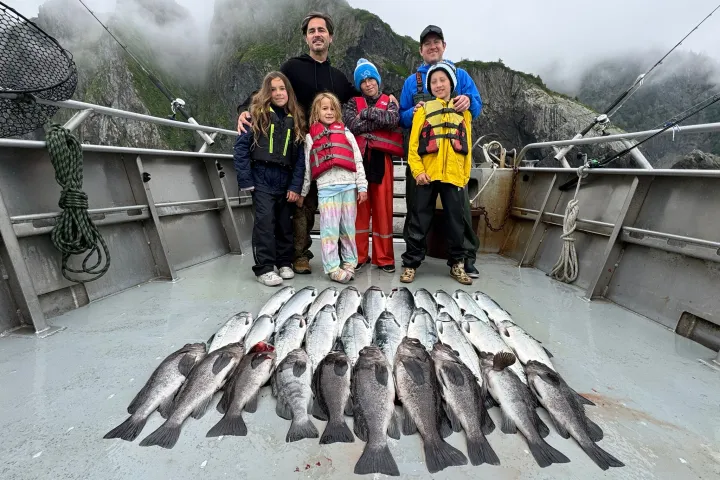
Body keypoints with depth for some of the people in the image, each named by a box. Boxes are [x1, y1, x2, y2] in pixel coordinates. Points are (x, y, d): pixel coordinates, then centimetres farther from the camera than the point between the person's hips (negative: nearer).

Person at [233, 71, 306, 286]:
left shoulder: (295, 119, 11)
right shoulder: (258, 114, 4)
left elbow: (300, 156, 6)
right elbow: (241, 146, -1)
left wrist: (296, 186, -3)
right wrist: (245, 179, -9)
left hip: (286, 180, 3)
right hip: (262, 178, -3)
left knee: (285, 223, 7)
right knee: (265, 221, -10)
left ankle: (284, 263, 22)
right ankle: (264, 268, 0)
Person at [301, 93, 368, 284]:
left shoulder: (346, 133, 14)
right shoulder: (311, 137, 11)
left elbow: (358, 161, 9)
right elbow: (307, 167, 11)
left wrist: (362, 186, 2)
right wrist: (302, 192, 11)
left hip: (349, 185, 2)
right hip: (326, 187, -1)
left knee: (348, 227, 7)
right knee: (329, 228, -3)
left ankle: (350, 263, 19)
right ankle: (333, 268, 5)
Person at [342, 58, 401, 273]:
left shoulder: (389, 101, 16)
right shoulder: (352, 103, 15)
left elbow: (393, 119, -7)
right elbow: (352, 125, -6)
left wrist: (367, 113, -2)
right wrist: (380, 120, -4)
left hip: (381, 160, 0)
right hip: (359, 159, 0)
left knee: (383, 209, 0)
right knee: (359, 208, 0)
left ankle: (383, 257, 10)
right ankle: (358, 256, 12)